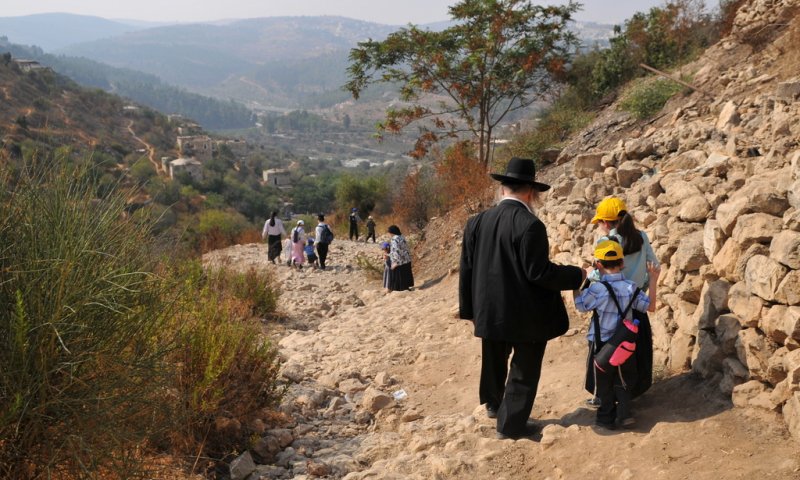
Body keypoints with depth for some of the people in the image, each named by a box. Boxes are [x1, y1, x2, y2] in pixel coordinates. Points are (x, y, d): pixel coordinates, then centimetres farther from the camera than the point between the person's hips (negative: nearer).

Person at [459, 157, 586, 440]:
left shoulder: (477, 222, -2)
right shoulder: (530, 225, -21)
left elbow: (466, 270, 3)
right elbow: (539, 272, -21)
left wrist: (468, 308, 13)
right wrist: (577, 275, -5)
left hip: (489, 311, 7)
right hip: (526, 314, -6)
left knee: (495, 360, 27)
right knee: (524, 370, 10)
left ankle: (493, 403, 47)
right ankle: (511, 424, 17)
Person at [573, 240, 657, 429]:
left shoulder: (597, 289, -20)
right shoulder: (631, 288, -7)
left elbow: (580, 305, -7)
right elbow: (650, 305, 5)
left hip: (602, 344, -3)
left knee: (604, 383, 11)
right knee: (622, 381, 18)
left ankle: (607, 416, 19)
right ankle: (625, 413, 11)